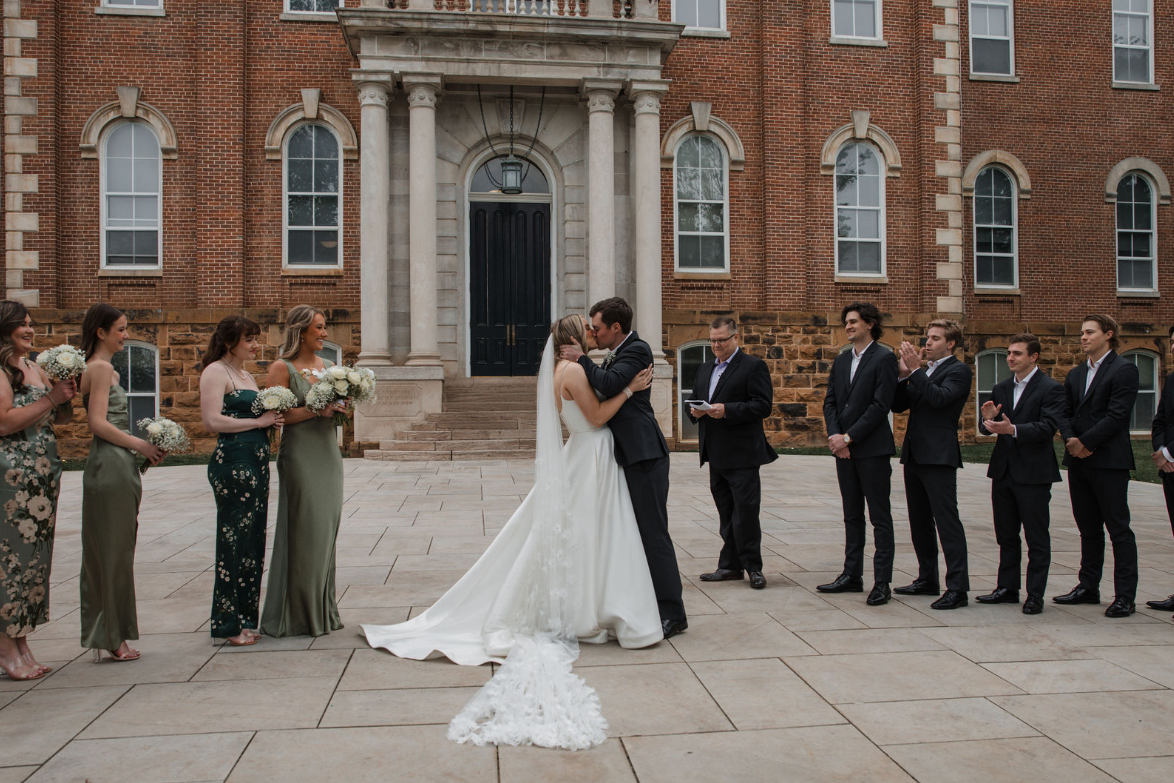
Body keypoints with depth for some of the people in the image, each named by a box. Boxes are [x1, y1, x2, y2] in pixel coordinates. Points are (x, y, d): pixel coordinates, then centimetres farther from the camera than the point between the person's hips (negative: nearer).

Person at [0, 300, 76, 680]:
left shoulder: (34, 368, 14)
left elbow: (62, 417, 20)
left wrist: (68, 394, 1)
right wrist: (51, 397, -17)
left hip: (44, 472, 8)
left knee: (36, 554, 10)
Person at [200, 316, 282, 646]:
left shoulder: (247, 376, 21)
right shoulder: (215, 372, -6)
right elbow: (212, 420, -17)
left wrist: (272, 419, 7)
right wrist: (259, 421, -12)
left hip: (256, 462, 9)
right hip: (232, 462, -9)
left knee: (253, 540, 10)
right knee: (235, 541, -4)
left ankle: (245, 619, 17)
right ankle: (230, 623, 5)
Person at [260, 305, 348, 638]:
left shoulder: (328, 366, 13)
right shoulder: (282, 368, -6)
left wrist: (342, 407, -2)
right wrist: (315, 410, -18)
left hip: (328, 452, 7)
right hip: (300, 454, -6)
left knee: (326, 529, 10)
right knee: (304, 532, -3)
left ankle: (321, 609, 21)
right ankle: (298, 614, 8)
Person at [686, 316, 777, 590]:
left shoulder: (753, 366, -5)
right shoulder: (705, 369, 18)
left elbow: (763, 405, -13)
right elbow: (695, 401, 21)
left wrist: (727, 410, -21)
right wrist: (694, 411, -3)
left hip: (742, 454, -7)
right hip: (716, 455, 7)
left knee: (746, 513, -3)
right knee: (726, 513, 13)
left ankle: (753, 567, 8)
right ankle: (730, 565, 20)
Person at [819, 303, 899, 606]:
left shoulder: (884, 358, -8)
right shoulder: (841, 361, 14)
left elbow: (880, 406, -15)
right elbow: (830, 402, 11)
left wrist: (848, 437, -15)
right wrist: (835, 436, -5)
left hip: (873, 449, -7)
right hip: (844, 450, 7)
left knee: (880, 517, 0)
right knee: (852, 516, 13)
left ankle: (882, 582, 4)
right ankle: (852, 575, 21)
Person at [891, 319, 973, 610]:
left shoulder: (958, 371, -4)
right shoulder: (923, 371, 19)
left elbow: (939, 398, -22)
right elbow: (898, 405, 12)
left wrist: (914, 370, -21)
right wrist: (903, 374, -1)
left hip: (938, 456, -9)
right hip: (914, 455, 9)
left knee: (947, 520, -9)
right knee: (920, 522, 14)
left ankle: (957, 588, -7)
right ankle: (927, 580, 24)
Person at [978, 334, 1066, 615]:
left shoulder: (1051, 389, -7)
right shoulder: (1000, 389, 12)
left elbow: (1048, 427, -19)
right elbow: (989, 428, 10)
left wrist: (1013, 429, -31)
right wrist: (988, 419, -13)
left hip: (1033, 473, -6)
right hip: (1003, 471, 6)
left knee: (1036, 537, 2)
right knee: (1006, 535, 13)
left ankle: (1035, 594, 8)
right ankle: (1007, 588, 23)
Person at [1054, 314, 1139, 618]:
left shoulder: (1124, 370, -6)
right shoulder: (1075, 374, 16)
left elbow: (1116, 416, -15)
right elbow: (1065, 412, 11)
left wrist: (1085, 442, -15)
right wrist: (1070, 439, -8)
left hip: (1109, 461, -7)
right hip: (1078, 461, 7)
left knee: (1118, 529, -2)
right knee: (1088, 528, 14)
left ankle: (1125, 596, 2)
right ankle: (1088, 587, 22)